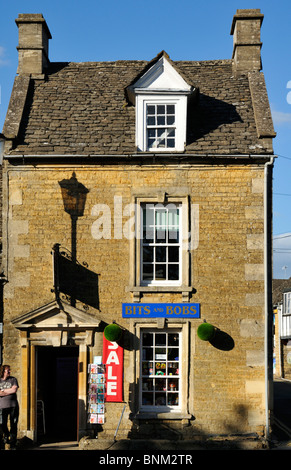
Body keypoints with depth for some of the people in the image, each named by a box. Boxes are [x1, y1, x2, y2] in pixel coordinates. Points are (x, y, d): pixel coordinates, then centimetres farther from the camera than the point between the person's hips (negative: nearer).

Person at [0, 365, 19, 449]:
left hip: (13, 405, 0)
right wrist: (9, 391, -8)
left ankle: (12, 444, 6)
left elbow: (14, 390, -7)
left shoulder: (13, 379, 8)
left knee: (13, 425, -2)